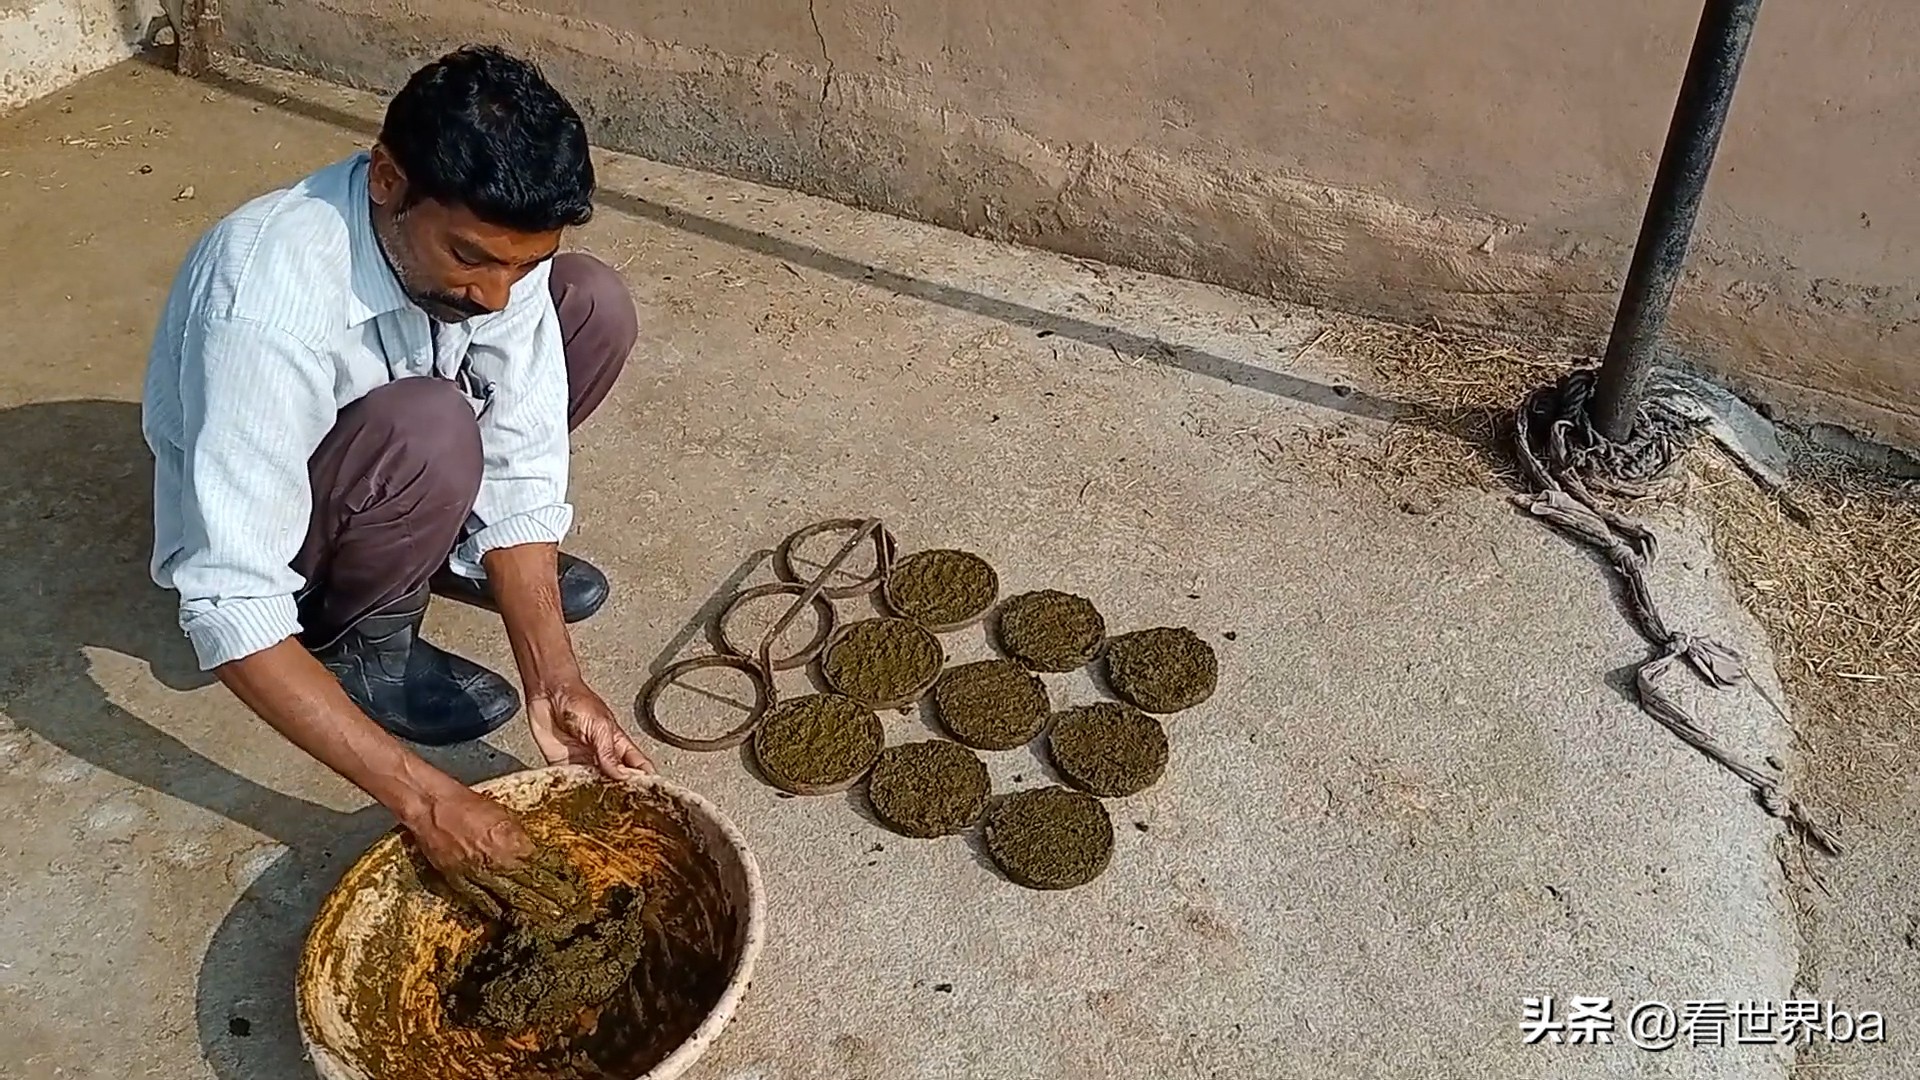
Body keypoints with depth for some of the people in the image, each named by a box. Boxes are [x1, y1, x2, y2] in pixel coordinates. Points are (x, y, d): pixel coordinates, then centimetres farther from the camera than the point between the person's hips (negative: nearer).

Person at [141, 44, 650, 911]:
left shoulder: (489, 235, -22)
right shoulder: (269, 304, -40)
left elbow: (516, 469, -18)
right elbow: (228, 611, -39)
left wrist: (553, 679, -30)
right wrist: (423, 798, -42)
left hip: (390, 457, 6)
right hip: (256, 531, -5)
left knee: (595, 303, -12)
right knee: (430, 433, -38)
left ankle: (456, 550, 6)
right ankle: (366, 646, -7)